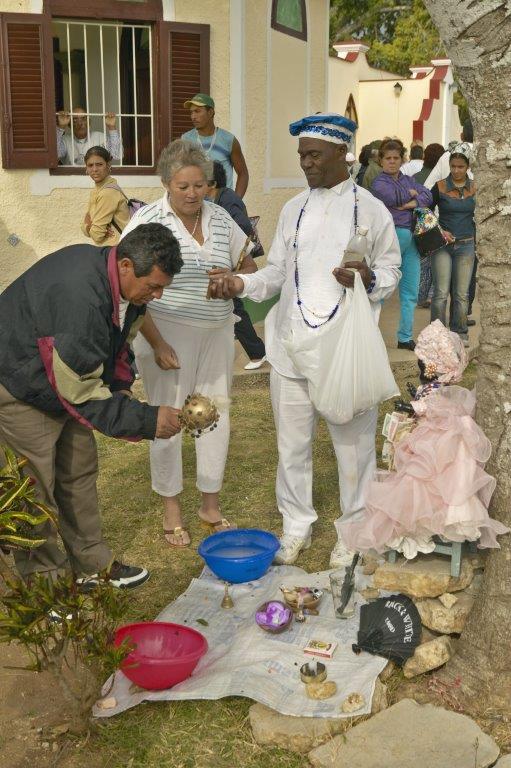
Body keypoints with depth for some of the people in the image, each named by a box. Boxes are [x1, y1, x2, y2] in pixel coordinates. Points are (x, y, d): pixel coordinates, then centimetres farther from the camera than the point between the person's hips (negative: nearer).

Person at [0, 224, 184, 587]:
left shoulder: (121, 283, -8)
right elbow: (83, 392, -31)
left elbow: (117, 349, 9)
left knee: (80, 471, 14)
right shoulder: (81, 299, -37)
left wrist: (121, 391, -4)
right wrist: (146, 420, -28)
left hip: (65, 380, 9)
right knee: (37, 488, -2)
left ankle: (93, 564, 27)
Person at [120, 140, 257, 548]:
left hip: (217, 333, 5)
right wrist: (157, 344, -16)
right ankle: (172, 510, 18)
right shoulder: (148, 220, -9)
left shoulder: (220, 217, 6)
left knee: (217, 413, 8)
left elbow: (251, 269, 15)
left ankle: (211, 506, 23)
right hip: (167, 334, -4)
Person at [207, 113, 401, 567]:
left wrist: (368, 279, -21)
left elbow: (391, 271, 1)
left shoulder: (371, 210, -2)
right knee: (292, 441, 13)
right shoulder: (293, 209, 9)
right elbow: (277, 273, 10)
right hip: (292, 344, 4)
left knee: (353, 442, 8)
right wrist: (242, 284, -9)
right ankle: (297, 526, 31)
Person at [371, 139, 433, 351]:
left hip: (411, 238, 7)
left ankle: (405, 338, 19)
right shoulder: (379, 183, -2)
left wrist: (410, 203, -13)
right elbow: (394, 198, -19)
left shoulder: (408, 180, 17)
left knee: (410, 292, 10)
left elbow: (428, 196, 3)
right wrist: (412, 193, -2)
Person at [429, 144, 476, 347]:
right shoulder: (440, 187, -2)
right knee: (441, 293, -4)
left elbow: (476, 217, 18)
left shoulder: (474, 188, 7)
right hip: (442, 244, -2)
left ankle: (460, 333, 16)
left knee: (461, 294, 5)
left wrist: (474, 244, 16)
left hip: (466, 245, 2)